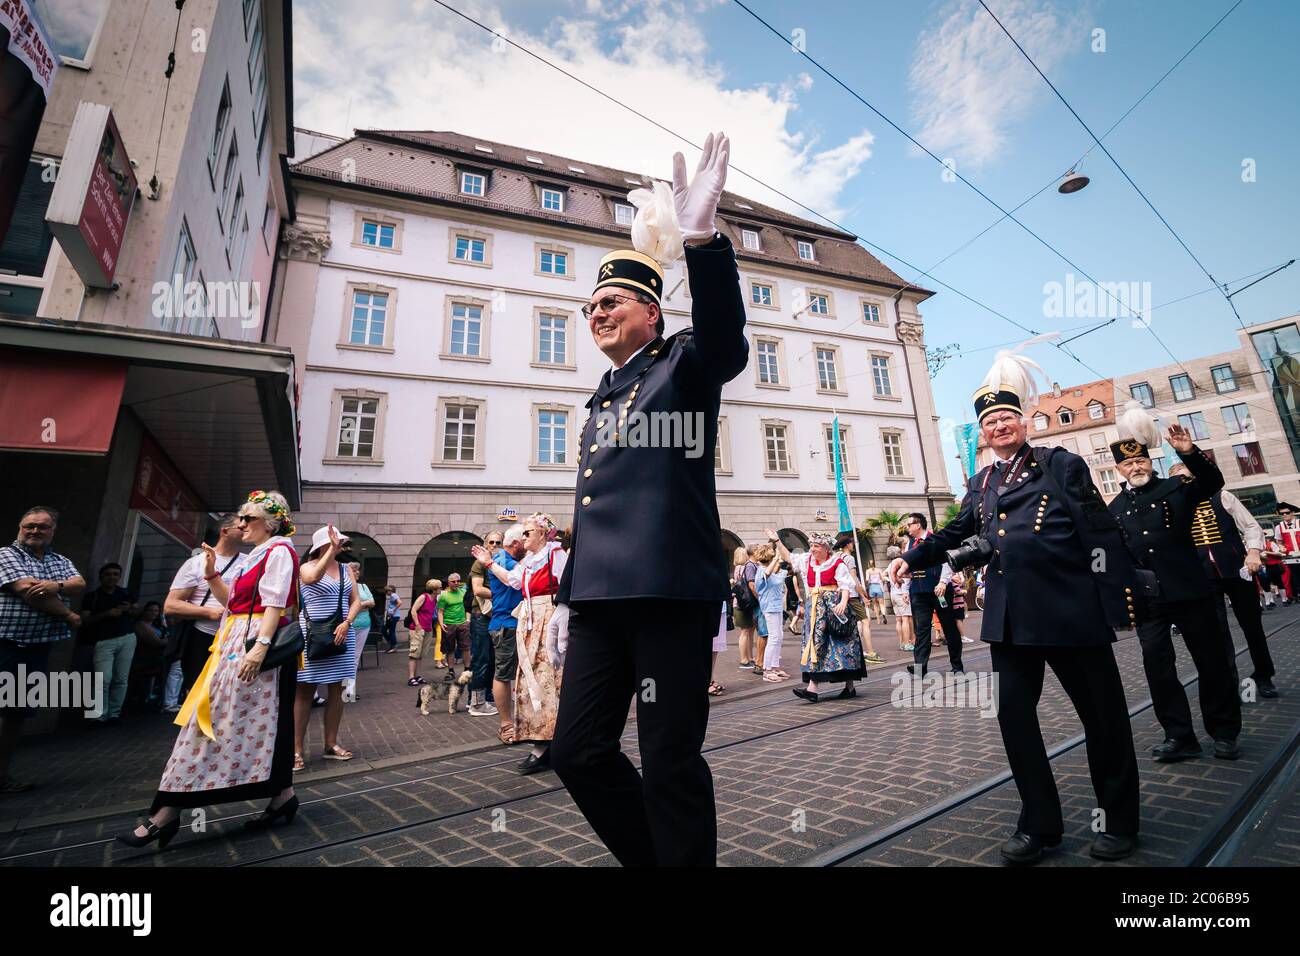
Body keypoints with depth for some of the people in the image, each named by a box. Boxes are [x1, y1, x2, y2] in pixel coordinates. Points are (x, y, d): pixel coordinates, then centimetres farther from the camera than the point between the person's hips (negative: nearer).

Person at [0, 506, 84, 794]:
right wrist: (69, 616, -7)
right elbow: (27, 590, -15)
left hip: (38, 649, 6)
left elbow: (80, 585, -1)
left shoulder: (61, 562, 15)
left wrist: (56, 586, -23)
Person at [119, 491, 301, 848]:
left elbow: (275, 603, -20)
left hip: (255, 646, -10)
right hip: (237, 645, 10)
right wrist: (212, 575, 11)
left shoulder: (278, 550, -10)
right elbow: (233, 602, 22)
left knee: (219, 721, -4)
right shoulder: (258, 555, 21)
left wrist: (261, 645, -27)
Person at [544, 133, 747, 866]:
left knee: (671, 760, 2)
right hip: (601, 598, 7)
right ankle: (651, 855, 33)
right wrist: (567, 595, 20)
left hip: (671, 591, -7)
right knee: (578, 750, 11)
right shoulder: (604, 397, 23)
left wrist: (702, 238, -32)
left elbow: (727, 342, -20)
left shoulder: (685, 365, 5)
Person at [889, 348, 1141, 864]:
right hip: (1010, 616, 4)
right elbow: (954, 533, 23)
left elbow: (1099, 531, -4)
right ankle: (1040, 822, 21)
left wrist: (1118, 595, -10)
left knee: (1103, 714, 10)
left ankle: (1118, 821, 31)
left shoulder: (1061, 464, 1)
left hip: (1071, 609, -4)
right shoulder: (980, 483, 13)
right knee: (1014, 714, 6)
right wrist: (913, 557, 12)